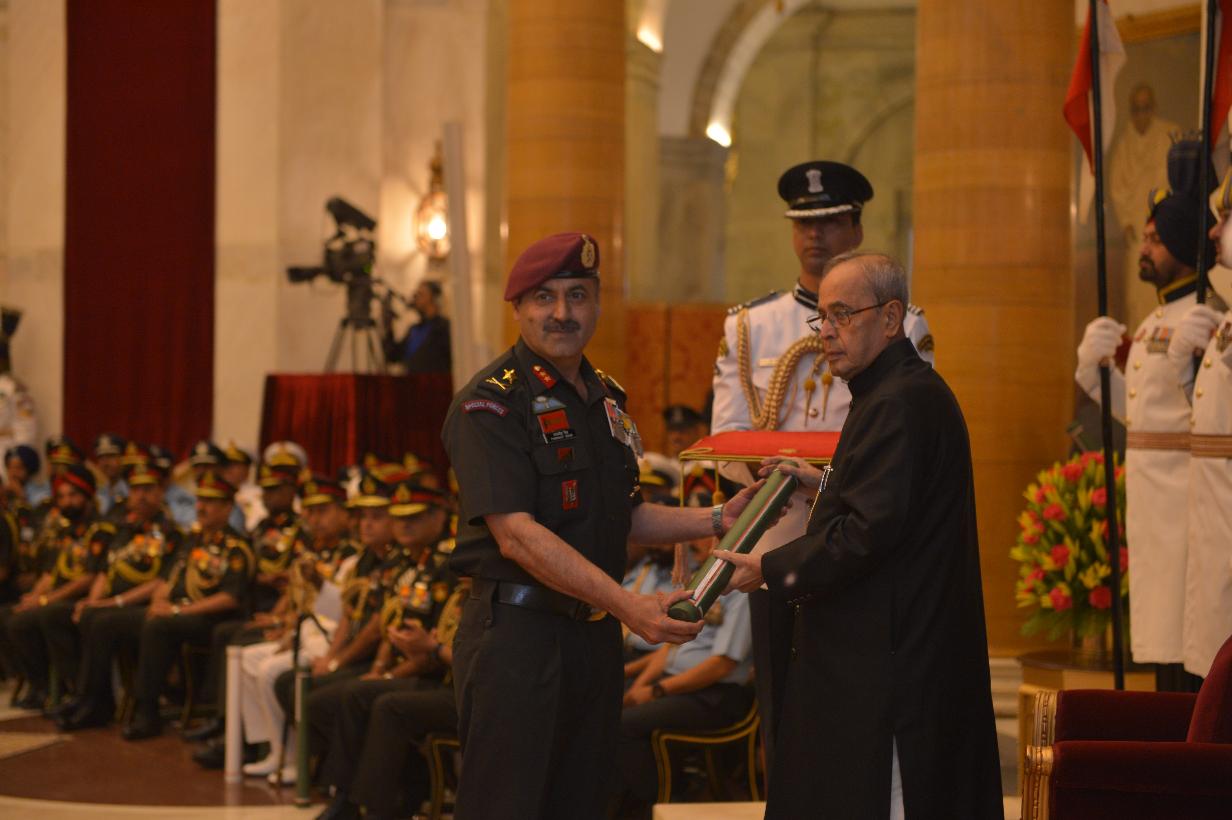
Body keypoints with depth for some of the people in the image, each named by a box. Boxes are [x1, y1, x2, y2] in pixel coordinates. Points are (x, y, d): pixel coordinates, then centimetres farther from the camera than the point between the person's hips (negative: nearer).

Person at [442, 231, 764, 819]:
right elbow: (517, 534, -21)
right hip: (516, 632, -8)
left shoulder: (605, 398, 15)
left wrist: (717, 520, 6)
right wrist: (629, 605, -27)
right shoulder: (490, 402, -12)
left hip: (594, 636, 8)